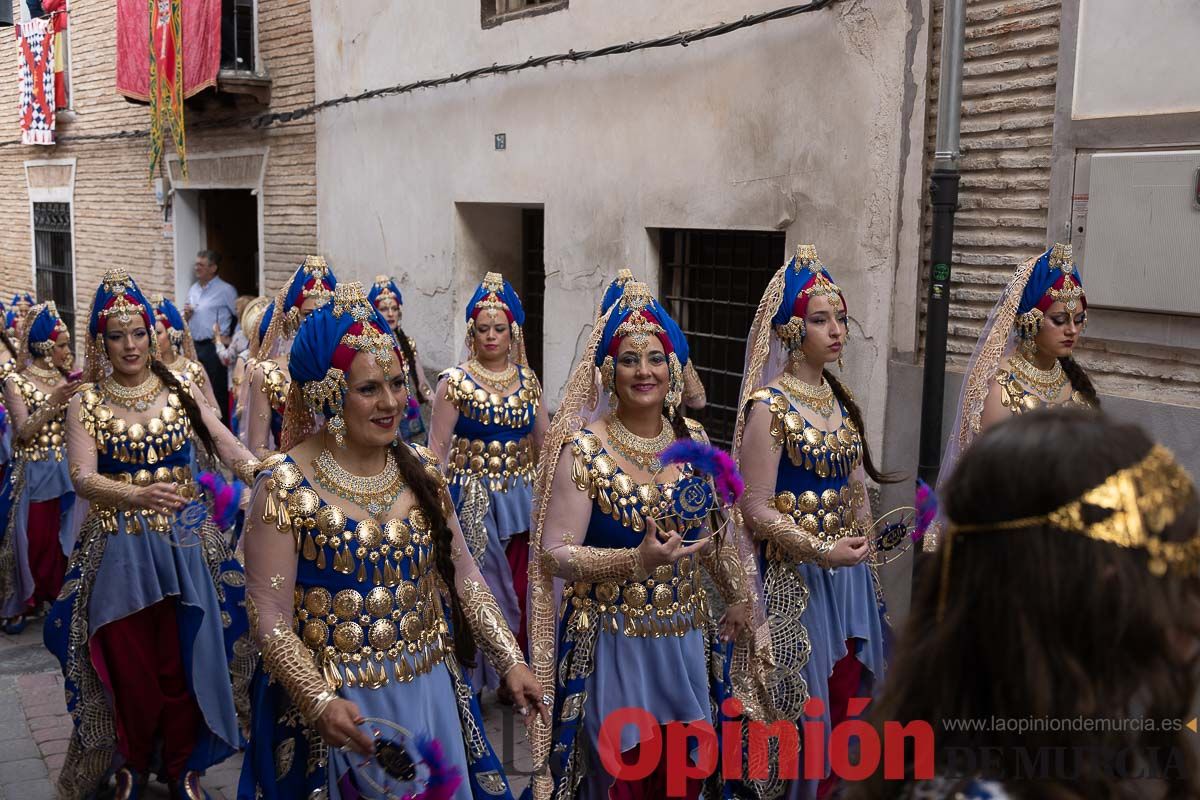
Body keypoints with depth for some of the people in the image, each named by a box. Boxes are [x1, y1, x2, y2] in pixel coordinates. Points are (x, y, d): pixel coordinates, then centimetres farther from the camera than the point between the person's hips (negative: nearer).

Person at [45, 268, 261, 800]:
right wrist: (140, 495, -31)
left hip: (185, 542, 1)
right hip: (119, 546, -1)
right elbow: (83, 479, -12)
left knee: (184, 660, 3)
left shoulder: (179, 392, 4)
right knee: (129, 664, 5)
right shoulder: (86, 402, -1)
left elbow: (228, 447, -7)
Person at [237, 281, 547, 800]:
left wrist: (510, 660, 0)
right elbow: (271, 618, -14)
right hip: (340, 706, -4)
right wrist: (320, 701, -26)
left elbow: (462, 576, 6)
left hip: (431, 694, 5)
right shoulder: (287, 487, -14)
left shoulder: (420, 470, 0)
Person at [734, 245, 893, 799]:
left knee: (844, 697, 14)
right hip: (796, 580, -7)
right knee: (802, 708, 4)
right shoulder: (769, 406, -14)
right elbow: (757, 510, -16)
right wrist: (823, 552, -18)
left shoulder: (838, 397, 8)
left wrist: (861, 546, 12)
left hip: (849, 573, 7)